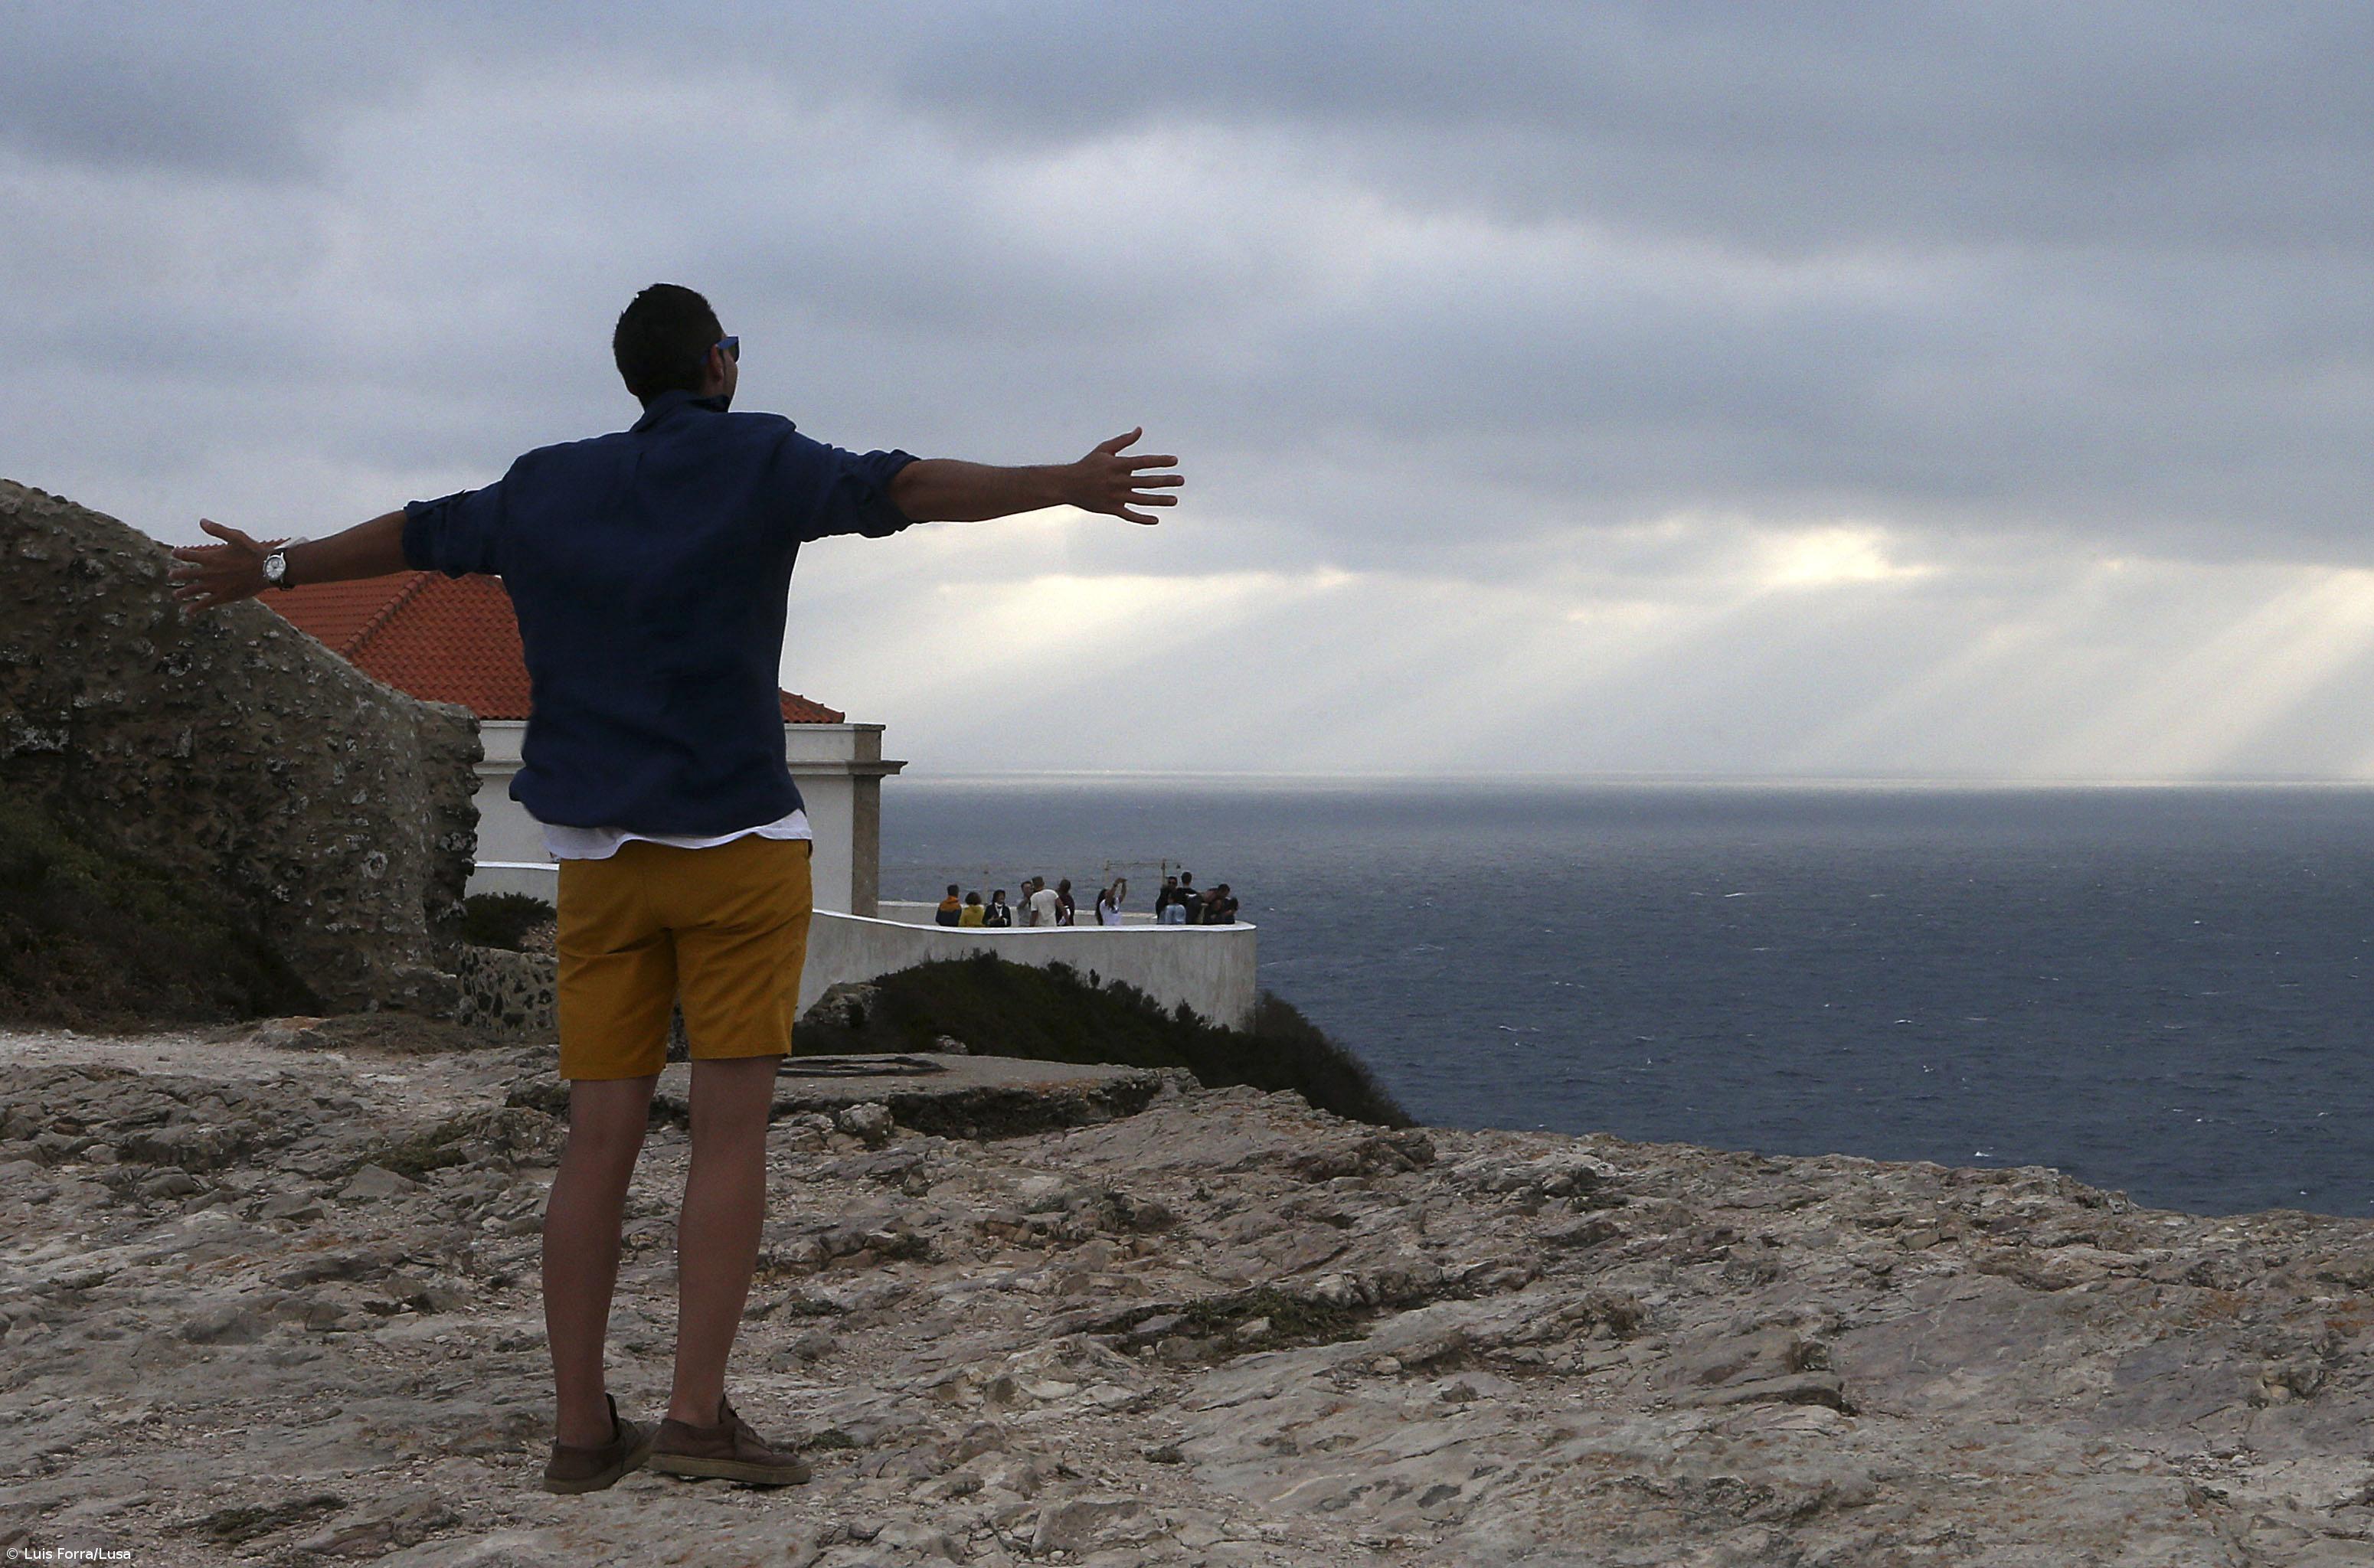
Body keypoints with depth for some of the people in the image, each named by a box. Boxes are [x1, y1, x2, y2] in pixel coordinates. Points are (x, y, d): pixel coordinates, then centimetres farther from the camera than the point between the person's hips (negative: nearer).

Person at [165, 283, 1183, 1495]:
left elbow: (410, 536, 24)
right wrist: (1063, 486, -17)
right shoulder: (757, 462, -2)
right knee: (731, 1133, -3)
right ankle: (697, 1413, -10)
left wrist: (271, 569, 38)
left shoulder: (546, 488, 12)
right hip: (736, 840, -5)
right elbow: (905, 489, -14)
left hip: (599, 850, 5)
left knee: (601, 1136, 4)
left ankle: (582, 1429, 3)